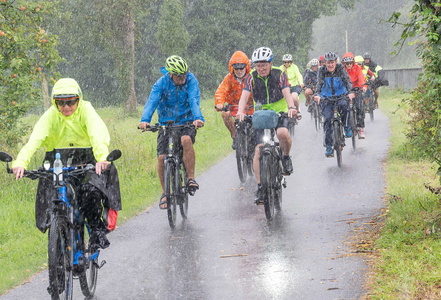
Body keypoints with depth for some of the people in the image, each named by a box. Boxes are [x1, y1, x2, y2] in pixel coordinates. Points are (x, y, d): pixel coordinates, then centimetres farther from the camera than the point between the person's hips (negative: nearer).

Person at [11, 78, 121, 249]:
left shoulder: (86, 111, -11)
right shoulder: (51, 115, -8)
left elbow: (98, 134, -29)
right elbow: (35, 138, -24)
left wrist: (102, 158, -50)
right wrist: (21, 162, -43)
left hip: (86, 162, -2)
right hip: (58, 162, 2)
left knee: (91, 191, -28)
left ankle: (97, 229, -7)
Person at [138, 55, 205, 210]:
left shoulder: (191, 80, -12)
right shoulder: (161, 83, -12)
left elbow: (194, 101, -25)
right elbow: (152, 102, -26)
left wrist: (198, 118, -45)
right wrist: (145, 120, -45)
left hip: (186, 122, -1)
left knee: (186, 140, -35)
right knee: (162, 158, -12)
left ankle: (191, 179, -22)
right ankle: (165, 193, 10)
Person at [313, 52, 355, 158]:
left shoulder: (341, 69, -8)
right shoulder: (322, 71, -7)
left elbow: (347, 80, -19)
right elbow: (319, 83, -18)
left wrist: (350, 92, -38)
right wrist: (317, 95, -38)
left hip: (341, 96, -1)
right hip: (327, 98, 1)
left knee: (343, 105, -34)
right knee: (327, 119, -15)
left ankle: (346, 127, -9)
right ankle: (328, 146, -11)